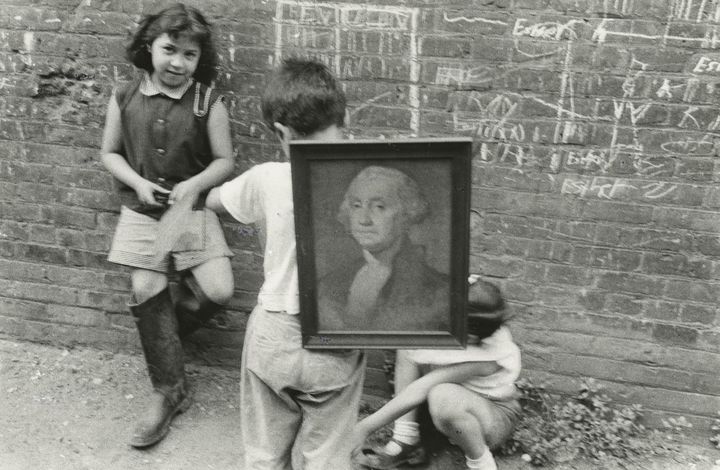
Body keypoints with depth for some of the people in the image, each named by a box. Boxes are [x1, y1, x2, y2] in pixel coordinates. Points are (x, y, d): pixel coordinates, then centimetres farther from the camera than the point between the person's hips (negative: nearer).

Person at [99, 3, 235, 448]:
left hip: (193, 210, -1)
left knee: (218, 290, -11)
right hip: (141, 212, 1)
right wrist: (137, 182, -9)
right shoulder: (125, 99, -1)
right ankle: (169, 390, 14)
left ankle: (163, 333, 22)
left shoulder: (209, 102, -7)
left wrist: (195, 184, -19)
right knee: (147, 290, -2)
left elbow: (225, 161, -2)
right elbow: (110, 153, 9)